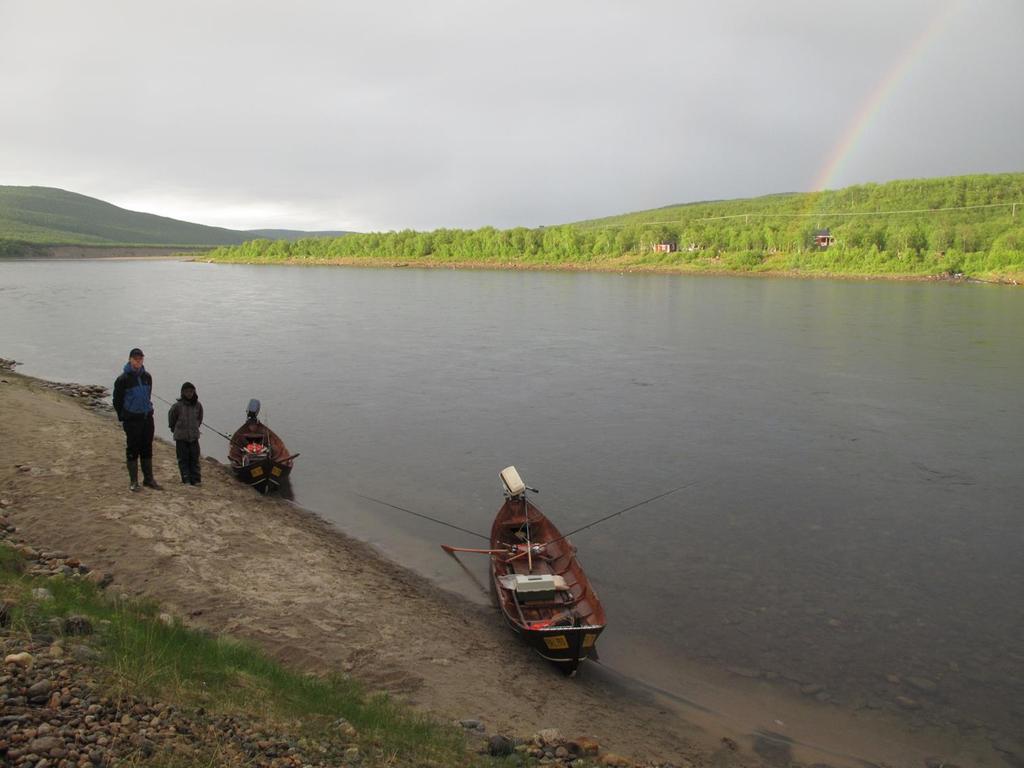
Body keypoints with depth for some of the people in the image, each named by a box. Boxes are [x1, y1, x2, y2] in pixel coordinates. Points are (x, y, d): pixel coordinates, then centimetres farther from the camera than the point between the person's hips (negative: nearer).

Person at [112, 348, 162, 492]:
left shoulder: (147, 377, 7)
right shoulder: (123, 379, -8)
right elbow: (117, 400, -1)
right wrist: (122, 418, 2)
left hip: (147, 418, 5)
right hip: (132, 420, -5)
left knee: (147, 449, 11)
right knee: (132, 450, 1)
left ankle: (148, 479, 20)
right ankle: (134, 481, 10)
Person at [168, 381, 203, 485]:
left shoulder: (198, 405, -2)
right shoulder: (177, 406, -9)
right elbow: (171, 416, 6)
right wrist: (174, 428, 13)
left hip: (194, 436, 2)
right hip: (181, 437, -2)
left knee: (194, 458, 5)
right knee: (183, 458, 1)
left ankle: (196, 478, 8)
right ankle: (186, 479, 5)